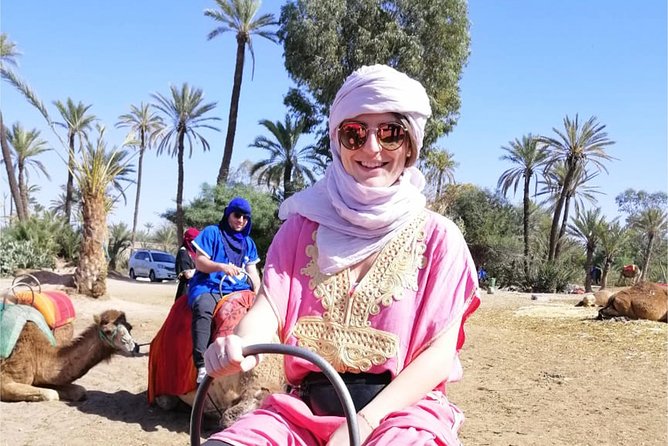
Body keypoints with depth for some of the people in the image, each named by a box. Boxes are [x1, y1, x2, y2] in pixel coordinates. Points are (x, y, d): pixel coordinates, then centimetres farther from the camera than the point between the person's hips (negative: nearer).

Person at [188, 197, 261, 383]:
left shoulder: (248, 242, 23)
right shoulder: (212, 232, 7)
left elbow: (252, 271, 18)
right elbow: (199, 262, -1)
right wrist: (221, 266, -21)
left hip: (238, 289, 5)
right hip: (209, 287, -5)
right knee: (203, 309, -38)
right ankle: (202, 367, -47)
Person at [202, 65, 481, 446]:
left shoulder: (437, 236, 1)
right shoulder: (303, 225, 9)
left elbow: (440, 351, -5)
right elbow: (269, 307, -3)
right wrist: (240, 347, -27)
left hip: (403, 409, -2)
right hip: (306, 406, 3)